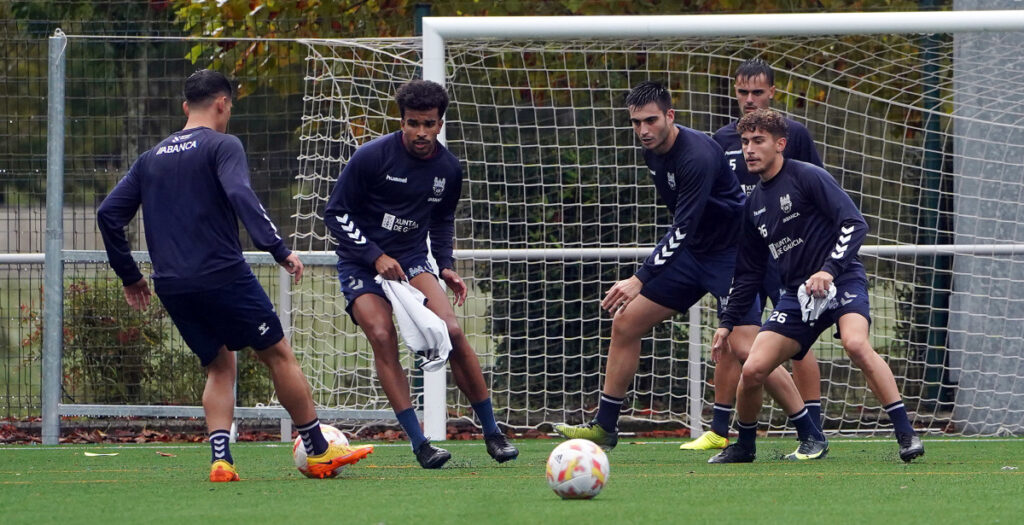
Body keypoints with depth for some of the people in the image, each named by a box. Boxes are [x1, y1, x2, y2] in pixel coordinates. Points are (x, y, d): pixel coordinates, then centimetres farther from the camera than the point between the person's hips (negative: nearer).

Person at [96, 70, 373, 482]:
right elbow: (240, 196, -20)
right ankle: (319, 452, 9)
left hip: (172, 288, 6)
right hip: (223, 275, -6)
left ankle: (220, 459, -2)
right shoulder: (222, 146, -2)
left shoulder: (151, 158, 17)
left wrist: (129, 276, 21)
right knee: (279, 355, 6)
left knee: (219, 367, 16)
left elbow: (108, 214, 14)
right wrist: (279, 249, -22)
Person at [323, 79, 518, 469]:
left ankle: (492, 433, -4)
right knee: (382, 337, -25)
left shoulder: (448, 168, 1)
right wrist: (375, 256, -18)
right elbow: (336, 213, -9)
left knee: (452, 331, -17)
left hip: (411, 259, 3)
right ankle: (419, 443, -23)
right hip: (361, 262, -3)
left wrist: (446, 266, 4)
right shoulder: (372, 157, -14)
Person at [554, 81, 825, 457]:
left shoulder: (697, 155, -26)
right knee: (625, 323, 5)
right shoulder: (653, 152, 2)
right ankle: (604, 427, 14)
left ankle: (811, 436, -9)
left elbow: (684, 227, -29)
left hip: (731, 253, -9)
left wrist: (640, 280, -30)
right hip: (691, 250, 9)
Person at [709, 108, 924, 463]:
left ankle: (906, 434, -29)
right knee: (752, 370, -7)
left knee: (855, 343, -34)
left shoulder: (808, 178, -6)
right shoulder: (754, 204, 14)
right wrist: (728, 323, 19)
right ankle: (744, 445, 20)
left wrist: (829, 270, -26)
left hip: (841, 281, -6)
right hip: (798, 294, 6)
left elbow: (855, 224, -14)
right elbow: (749, 272, 23)